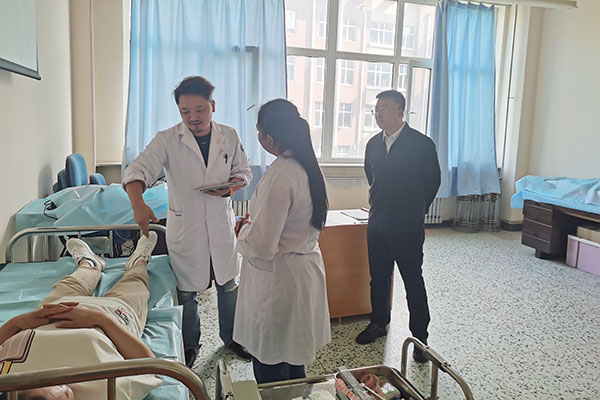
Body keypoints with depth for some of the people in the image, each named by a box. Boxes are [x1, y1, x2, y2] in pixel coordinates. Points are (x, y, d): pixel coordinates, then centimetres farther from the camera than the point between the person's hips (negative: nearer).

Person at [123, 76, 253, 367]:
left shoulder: (229, 137, -2)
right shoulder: (167, 140, -11)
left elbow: (243, 171, 9)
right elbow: (138, 170, -21)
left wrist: (231, 187, -14)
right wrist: (138, 203, -42)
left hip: (222, 225, 2)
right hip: (184, 228, -2)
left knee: (228, 285, 16)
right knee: (186, 291, 12)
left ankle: (230, 336, 41)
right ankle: (190, 345, 37)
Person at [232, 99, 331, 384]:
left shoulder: (279, 175, -26)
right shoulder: (307, 166, 3)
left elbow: (262, 245, -25)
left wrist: (243, 231, -5)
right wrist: (256, 219, 8)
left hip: (278, 277, -9)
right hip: (306, 266, 9)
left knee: (270, 368, 12)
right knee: (293, 360, 26)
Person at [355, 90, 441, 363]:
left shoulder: (422, 144, -10)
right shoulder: (374, 144, 7)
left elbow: (432, 181, -1)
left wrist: (415, 211, 7)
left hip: (407, 226, -5)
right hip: (377, 221, 6)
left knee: (413, 280, 4)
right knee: (378, 277, 16)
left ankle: (420, 336, 17)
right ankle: (378, 323, 34)